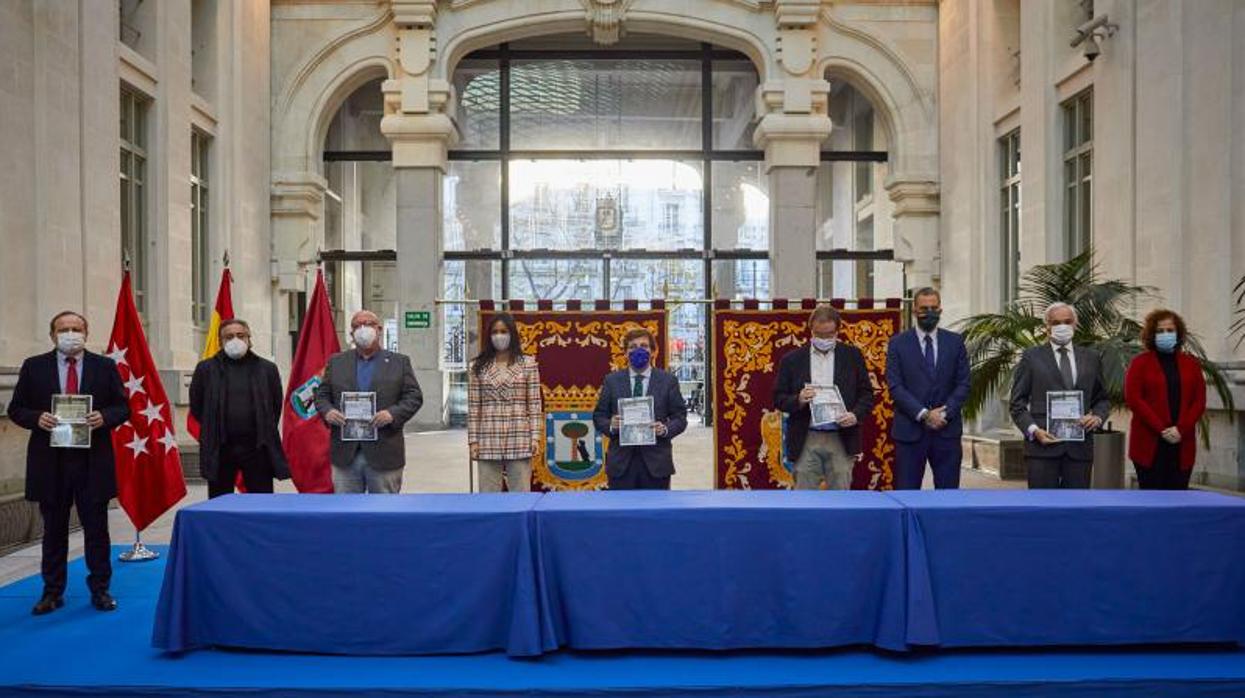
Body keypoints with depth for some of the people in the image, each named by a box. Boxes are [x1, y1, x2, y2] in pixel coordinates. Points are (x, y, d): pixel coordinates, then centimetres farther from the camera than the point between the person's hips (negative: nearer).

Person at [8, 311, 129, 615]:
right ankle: (53, 592, 21)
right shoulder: (34, 367, 5)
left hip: (93, 460, 0)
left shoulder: (105, 366, 4)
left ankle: (100, 590, 16)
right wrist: (36, 418, -14)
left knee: (96, 528, 6)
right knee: (54, 530, 10)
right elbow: (16, 409, 6)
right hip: (50, 461, 1)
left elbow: (123, 407, 5)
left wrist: (104, 417, -16)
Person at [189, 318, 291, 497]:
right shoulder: (206, 368, 4)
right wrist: (213, 429, 9)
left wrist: (264, 432, 9)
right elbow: (196, 406, 11)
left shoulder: (267, 368, 5)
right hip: (219, 449, 0)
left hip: (257, 447, 0)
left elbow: (276, 405, 11)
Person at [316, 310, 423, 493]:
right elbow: (322, 394, 13)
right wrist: (327, 411, -9)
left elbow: (414, 397, 1)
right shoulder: (336, 361, 13)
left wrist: (393, 413, -16)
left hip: (384, 454, -2)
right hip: (345, 453, 2)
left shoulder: (399, 362, 6)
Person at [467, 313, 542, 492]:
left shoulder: (528, 364, 3)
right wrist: (473, 440, 0)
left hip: (519, 441, -1)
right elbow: (473, 407, 5)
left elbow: (534, 404, 2)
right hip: (488, 441, 1)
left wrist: (535, 437, -4)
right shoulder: (478, 367, 6)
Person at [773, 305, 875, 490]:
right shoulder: (792, 360, 4)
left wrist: (856, 415, -12)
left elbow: (866, 393, 7)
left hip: (842, 439, 1)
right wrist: (798, 400, -17)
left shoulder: (853, 356, 7)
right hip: (806, 441, 0)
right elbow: (779, 399, 4)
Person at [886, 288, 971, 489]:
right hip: (910, 432, -2)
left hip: (947, 430, 2)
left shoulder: (955, 342, 9)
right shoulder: (898, 343, 2)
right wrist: (924, 414, -14)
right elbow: (895, 386, -5)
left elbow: (963, 384, 5)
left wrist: (945, 414, -10)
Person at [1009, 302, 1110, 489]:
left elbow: (1102, 399, 19)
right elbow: (1018, 403, 2)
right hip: (1043, 443, -3)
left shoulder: (1091, 358, 14)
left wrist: (1097, 417, -3)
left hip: (1080, 446, 3)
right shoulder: (1032, 357, 5)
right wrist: (1033, 430, -12)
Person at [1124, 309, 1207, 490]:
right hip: (1149, 444, -3)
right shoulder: (1140, 363, 3)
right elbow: (1133, 398, -7)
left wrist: (1181, 429, -9)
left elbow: (1199, 401, 6)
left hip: (1182, 445, 3)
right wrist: (1161, 429, -13)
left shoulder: (1191, 364, 12)